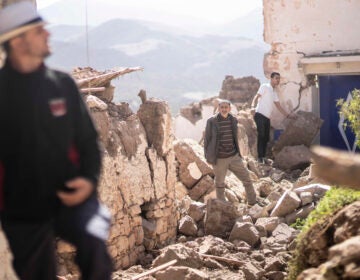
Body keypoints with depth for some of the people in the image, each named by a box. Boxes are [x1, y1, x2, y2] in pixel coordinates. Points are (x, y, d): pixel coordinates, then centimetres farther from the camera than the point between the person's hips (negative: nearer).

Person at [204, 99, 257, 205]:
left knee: (246, 177, 5)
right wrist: (207, 156, -3)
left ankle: (253, 202, 21)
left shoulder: (233, 120, 2)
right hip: (219, 159, -4)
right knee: (219, 183, 10)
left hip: (234, 157, 4)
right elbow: (207, 139, -3)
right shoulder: (211, 121, -10)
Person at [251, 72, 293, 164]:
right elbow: (256, 97, -12)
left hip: (267, 117, 8)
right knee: (261, 135, -13)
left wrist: (288, 115, 23)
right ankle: (260, 157, -12)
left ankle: (263, 157, 13)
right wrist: (253, 106, -30)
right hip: (260, 115, -8)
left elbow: (278, 106, 26)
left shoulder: (274, 92, 23)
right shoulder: (265, 86, -1)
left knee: (266, 138, 6)